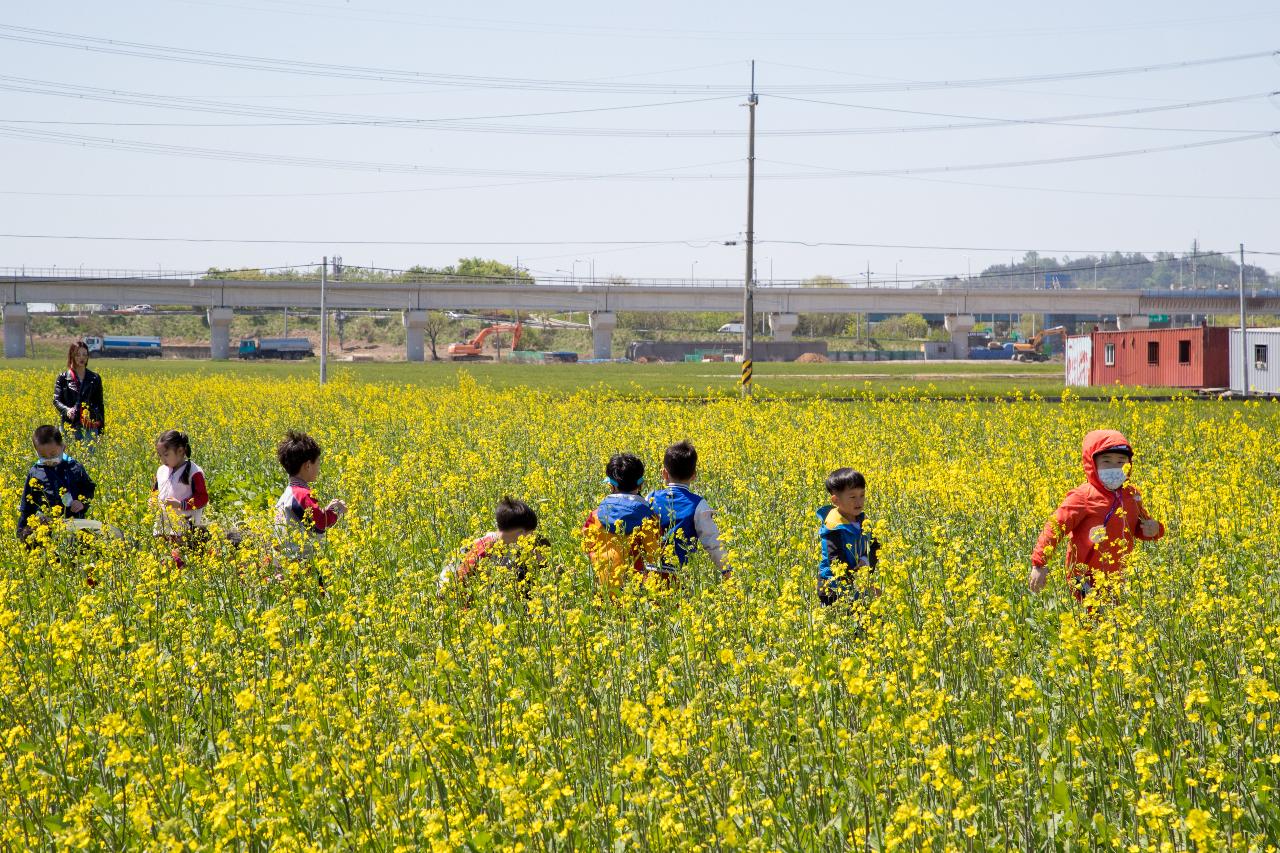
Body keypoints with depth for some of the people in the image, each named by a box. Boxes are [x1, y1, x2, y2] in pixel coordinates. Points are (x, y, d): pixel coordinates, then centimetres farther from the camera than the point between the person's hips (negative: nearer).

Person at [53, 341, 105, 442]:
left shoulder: (95, 379, 10)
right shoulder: (63, 378, 5)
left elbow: (100, 404, 13)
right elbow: (56, 400, -2)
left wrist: (101, 431, 8)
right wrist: (66, 410, -25)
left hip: (90, 427, 1)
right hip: (70, 425, -1)